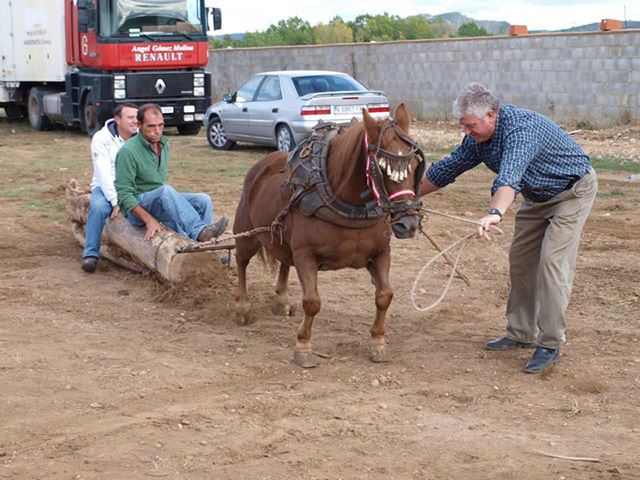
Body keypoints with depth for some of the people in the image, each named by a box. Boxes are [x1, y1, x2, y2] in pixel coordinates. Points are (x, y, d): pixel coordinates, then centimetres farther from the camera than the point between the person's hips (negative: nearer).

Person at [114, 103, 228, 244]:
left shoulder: (163, 144, 9)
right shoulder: (128, 151, -16)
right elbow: (123, 194, -18)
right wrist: (149, 220, -25)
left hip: (161, 200, 8)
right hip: (136, 207, -8)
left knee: (203, 200, -12)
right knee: (166, 191, -35)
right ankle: (200, 231, -45)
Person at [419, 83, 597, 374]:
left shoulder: (520, 129, -36)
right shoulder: (478, 138, -8)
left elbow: (509, 177, -53)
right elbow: (446, 169, 4)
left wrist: (495, 213, -70)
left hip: (572, 191, -9)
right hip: (537, 196, 9)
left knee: (552, 261, -17)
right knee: (520, 259, 9)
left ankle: (550, 344, -11)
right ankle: (522, 333, 21)